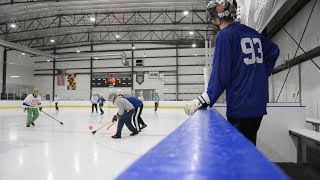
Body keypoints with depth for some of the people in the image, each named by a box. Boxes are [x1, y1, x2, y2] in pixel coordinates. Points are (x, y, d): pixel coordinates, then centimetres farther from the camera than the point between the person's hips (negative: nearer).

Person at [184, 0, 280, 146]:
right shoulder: (252, 33, 13)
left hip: (240, 107, -8)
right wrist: (263, 72, 26)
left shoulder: (225, 35, -10)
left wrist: (203, 101, -16)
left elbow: (221, 75, -17)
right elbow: (274, 51, 27)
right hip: (258, 105, 8)